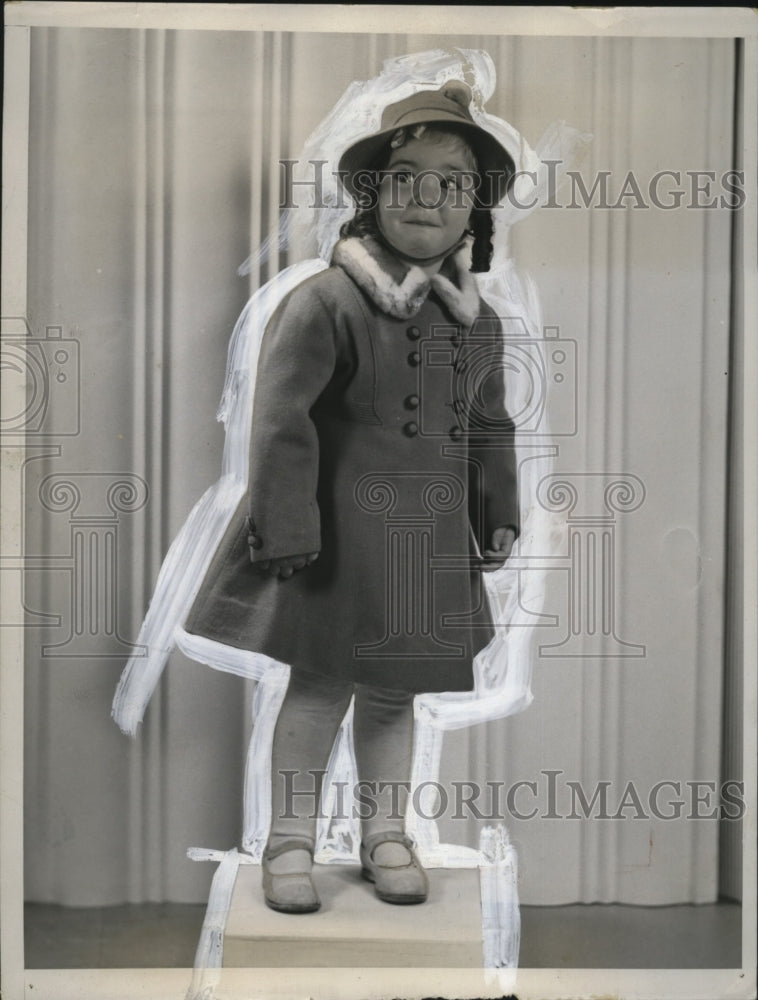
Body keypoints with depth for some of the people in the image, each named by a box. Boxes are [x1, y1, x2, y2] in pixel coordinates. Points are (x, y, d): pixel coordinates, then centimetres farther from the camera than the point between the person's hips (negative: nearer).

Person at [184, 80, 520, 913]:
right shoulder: (325, 303, -12)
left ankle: (385, 834, 30)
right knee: (321, 679, 3)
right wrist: (287, 532, -16)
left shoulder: (478, 323, 8)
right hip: (341, 530, -5)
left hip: (432, 536, 5)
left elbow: (490, 429, 17)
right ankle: (289, 841, 19)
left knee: (396, 688, 15)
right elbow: (280, 422, -14)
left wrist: (497, 523, 14)